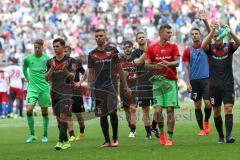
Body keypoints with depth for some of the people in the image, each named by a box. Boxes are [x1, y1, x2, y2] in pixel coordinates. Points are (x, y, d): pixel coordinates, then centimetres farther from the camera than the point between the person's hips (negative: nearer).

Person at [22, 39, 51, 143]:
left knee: (44, 112, 5)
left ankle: (45, 135, 16)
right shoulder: (28, 59, 1)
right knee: (29, 110, -13)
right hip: (32, 88, 1)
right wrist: (28, 79, 12)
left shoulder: (47, 59, -3)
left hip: (44, 88, 0)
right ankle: (32, 134, 1)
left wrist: (48, 79, 4)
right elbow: (24, 69, 20)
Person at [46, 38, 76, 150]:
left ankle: (61, 141, -18)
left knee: (63, 116, -14)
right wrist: (52, 69, -10)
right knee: (59, 117, 6)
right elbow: (47, 78, 8)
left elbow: (72, 77, -6)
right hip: (55, 93, 5)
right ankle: (66, 141, 14)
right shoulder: (50, 62, 10)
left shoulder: (70, 60, -3)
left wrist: (65, 70, -24)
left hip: (66, 93, -5)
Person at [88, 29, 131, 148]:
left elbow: (119, 69, 8)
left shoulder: (112, 51, 5)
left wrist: (126, 86, 7)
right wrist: (89, 87, 4)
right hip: (98, 87, 2)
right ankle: (107, 141, 10)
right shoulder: (92, 54, 11)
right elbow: (91, 73, 15)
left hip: (111, 84, -2)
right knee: (102, 115, 2)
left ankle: (115, 138, 1)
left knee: (112, 111, -13)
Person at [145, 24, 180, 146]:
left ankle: (169, 138, 2)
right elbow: (146, 64, 2)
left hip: (171, 81, 0)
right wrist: (156, 66, -18)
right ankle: (161, 132, 15)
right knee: (158, 110, -9)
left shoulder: (173, 47, 7)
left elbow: (177, 62, -5)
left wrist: (168, 63, -26)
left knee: (170, 109, -4)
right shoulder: (152, 48, 7)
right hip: (157, 81, 0)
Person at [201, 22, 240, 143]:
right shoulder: (210, 48, 1)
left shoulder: (228, 47, 2)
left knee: (228, 109, -12)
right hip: (214, 85, 1)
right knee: (216, 112, 6)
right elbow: (203, 46, -22)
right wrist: (212, 31, -34)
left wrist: (229, 31, -35)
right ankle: (220, 136, 19)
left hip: (228, 84, -1)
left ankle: (228, 135, -18)